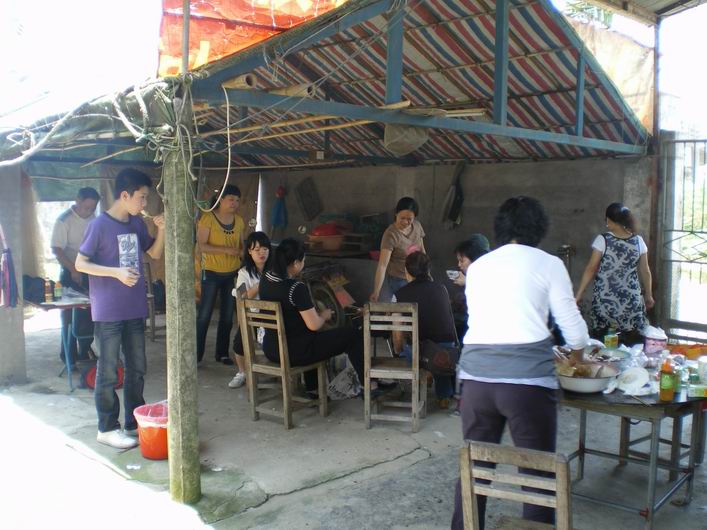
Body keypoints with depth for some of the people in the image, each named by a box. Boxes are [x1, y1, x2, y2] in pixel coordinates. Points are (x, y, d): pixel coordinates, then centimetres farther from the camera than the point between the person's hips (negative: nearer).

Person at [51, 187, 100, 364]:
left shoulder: (93, 219, 5)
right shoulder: (64, 220, -12)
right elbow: (56, 249, -15)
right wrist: (73, 269, -22)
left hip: (90, 273, 5)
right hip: (71, 274, -5)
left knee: (89, 316, 9)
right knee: (70, 316, 2)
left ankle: (84, 354, 22)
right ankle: (69, 357, 12)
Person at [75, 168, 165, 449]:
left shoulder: (137, 223, 8)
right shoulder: (100, 225, -12)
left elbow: (155, 253, 17)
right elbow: (80, 263, -11)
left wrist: (161, 230, -1)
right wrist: (116, 272, -22)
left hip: (135, 309, 7)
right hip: (108, 311, -7)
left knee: (137, 368, 13)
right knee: (108, 371, 3)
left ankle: (134, 422, 25)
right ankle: (107, 428, 15)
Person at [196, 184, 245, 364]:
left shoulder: (239, 221, 6)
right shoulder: (208, 218, -10)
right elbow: (202, 246, -16)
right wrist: (226, 250, -25)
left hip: (232, 273, 5)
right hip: (211, 273, -5)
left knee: (227, 316, 11)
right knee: (204, 315, 0)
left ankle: (222, 353, 22)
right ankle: (197, 353, 10)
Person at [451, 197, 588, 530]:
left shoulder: (477, 266, 15)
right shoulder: (548, 264, 4)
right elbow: (571, 323, 8)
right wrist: (577, 353, 30)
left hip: (477, 375, 4)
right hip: (527, 380, -4)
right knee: (538, 471, 7)